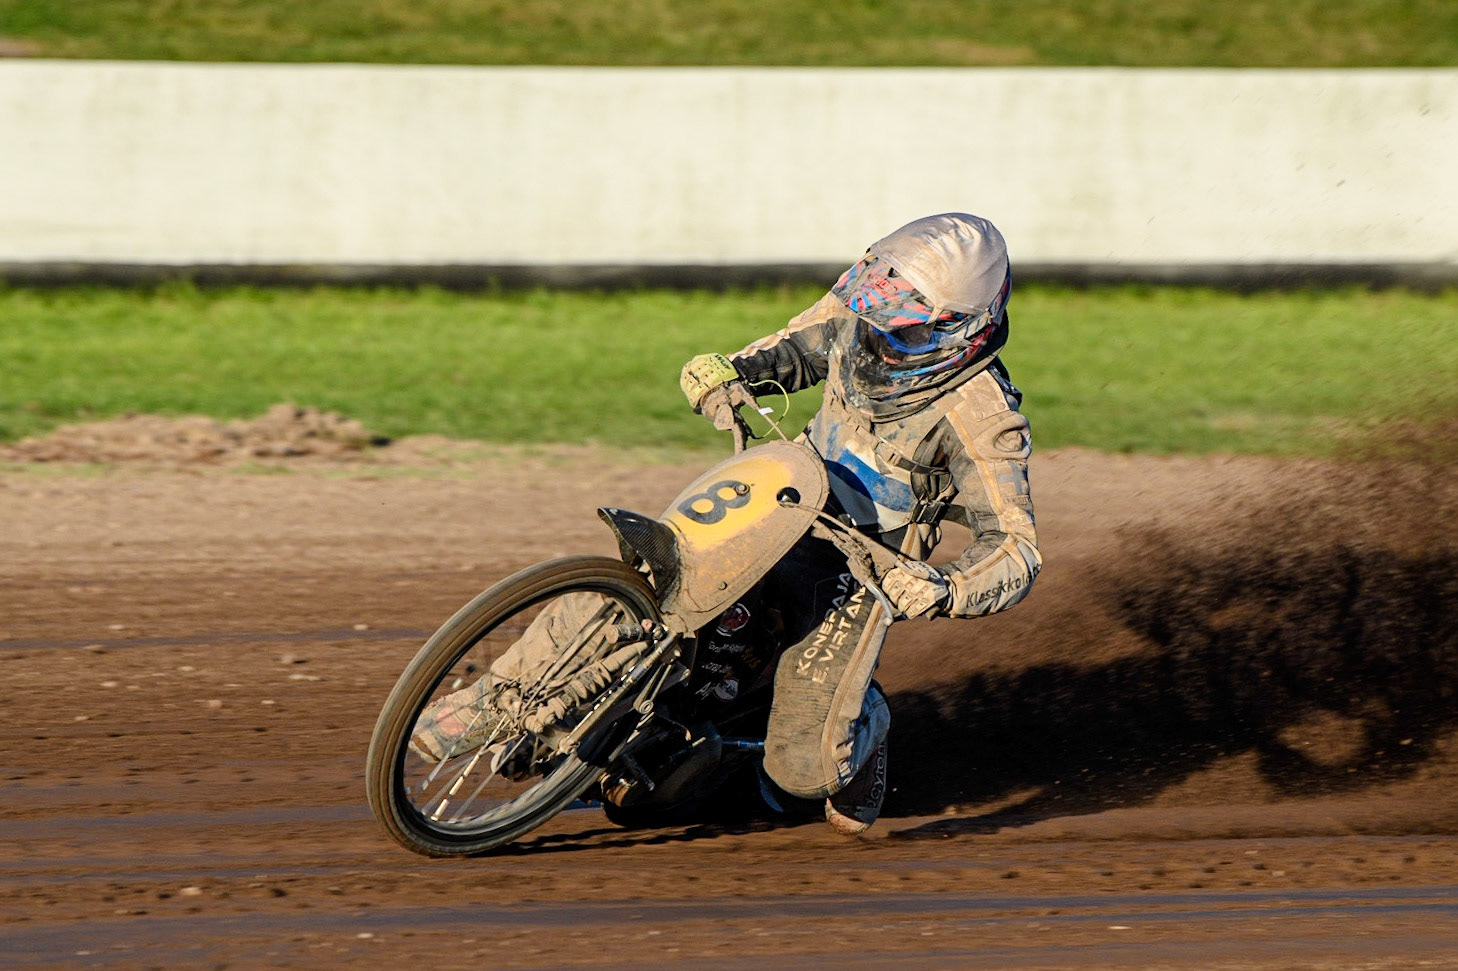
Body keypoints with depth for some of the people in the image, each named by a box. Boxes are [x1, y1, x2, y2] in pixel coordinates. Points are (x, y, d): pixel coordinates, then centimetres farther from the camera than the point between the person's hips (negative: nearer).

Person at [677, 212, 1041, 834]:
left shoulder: (980, 417, -26)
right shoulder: (859, 307, -9)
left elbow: (1016, 550, -23)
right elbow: (802, 347, 14)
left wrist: (944, 591, -42)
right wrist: (735, 370, -5)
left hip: (858, 568, -6)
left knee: (806, 767, -16)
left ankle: (863, 721, 20)